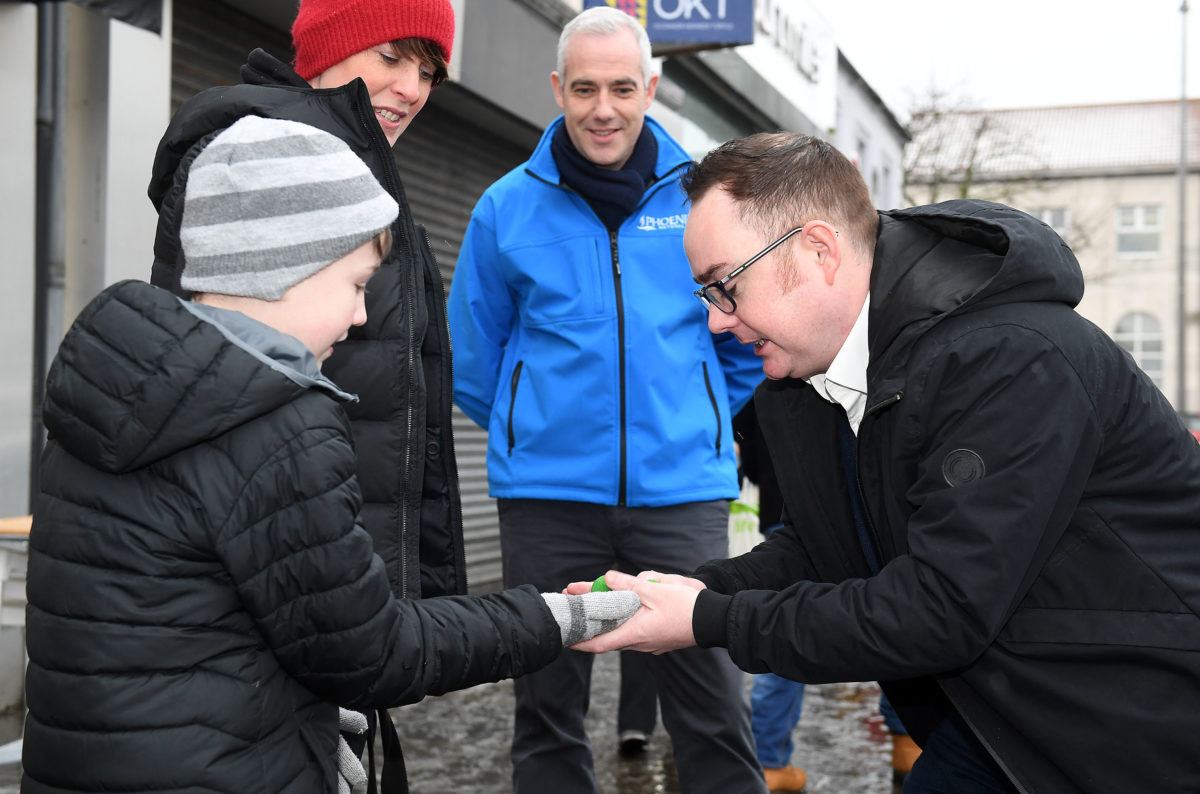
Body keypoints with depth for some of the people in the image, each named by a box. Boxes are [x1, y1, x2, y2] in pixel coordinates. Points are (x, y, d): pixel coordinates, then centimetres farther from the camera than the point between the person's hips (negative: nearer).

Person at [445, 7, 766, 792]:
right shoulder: (508, 206, 2)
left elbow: (749, 337, 14)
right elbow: (472, 358, 12)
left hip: (682, 488, 0)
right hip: (548, 492, 1)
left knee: (714, 711, 1)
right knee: (548, 709, 11)